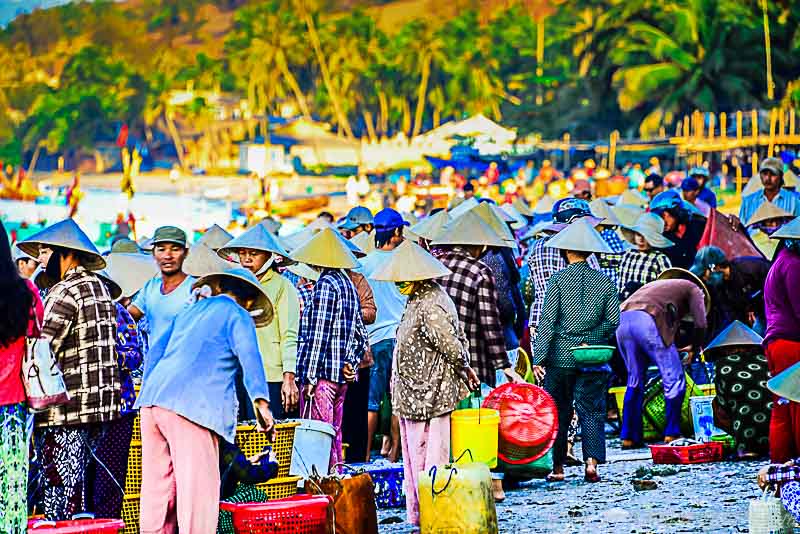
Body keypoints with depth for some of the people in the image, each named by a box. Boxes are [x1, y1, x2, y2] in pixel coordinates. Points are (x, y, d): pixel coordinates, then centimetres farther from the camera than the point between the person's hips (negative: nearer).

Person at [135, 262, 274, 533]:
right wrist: (260, 401, -17)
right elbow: (248, 355, -9)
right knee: (198, 487, -8)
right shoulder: (237, 315, 6)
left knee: (158, 484, 10)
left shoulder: (188, 312, 27)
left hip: (152, 400, 7)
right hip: (191, 406, -7)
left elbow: (155, 350, 26)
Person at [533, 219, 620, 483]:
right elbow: (613, 320, 2)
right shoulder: (604, 281, 2)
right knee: (591, 410, 5)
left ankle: (558, 467, 12)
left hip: (560, 356, -1)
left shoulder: (558, 280, -5)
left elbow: (547, 321, -8)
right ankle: (592, 461, -10)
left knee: (559, 411, 9)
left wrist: (539, 357, -7)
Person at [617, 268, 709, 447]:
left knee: (635, 380, 18)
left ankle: (628, 438, 17)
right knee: (674, 379, 5)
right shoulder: (694, 289, 23)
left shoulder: (655, 285, 41)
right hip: (649, 321, -6)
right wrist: (694, 349, 23)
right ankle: (671, 435, 4)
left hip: (622, 320, 6)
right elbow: (700, 323, 8)